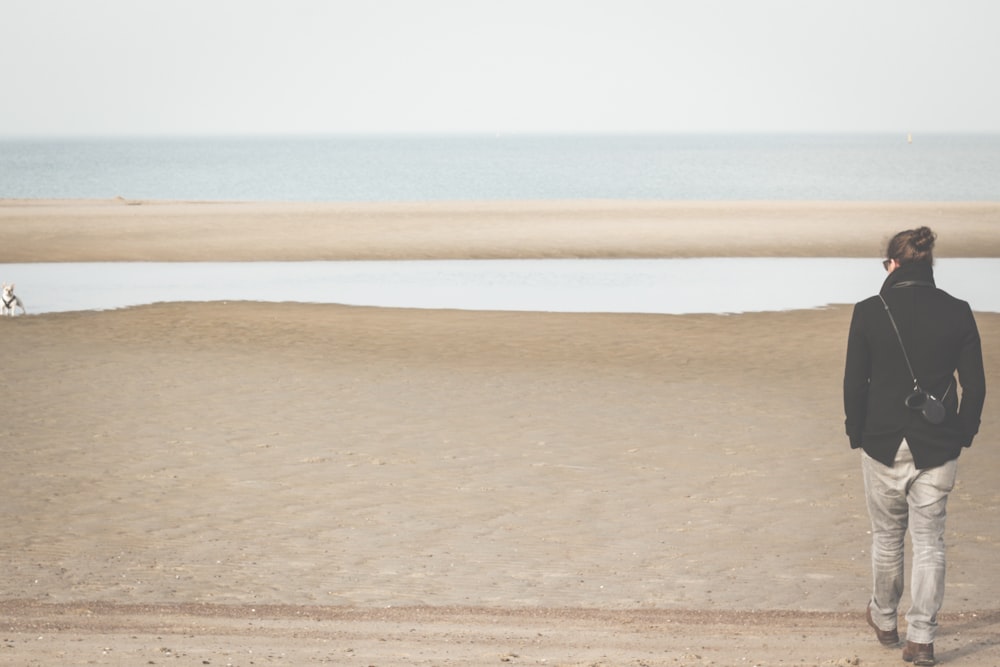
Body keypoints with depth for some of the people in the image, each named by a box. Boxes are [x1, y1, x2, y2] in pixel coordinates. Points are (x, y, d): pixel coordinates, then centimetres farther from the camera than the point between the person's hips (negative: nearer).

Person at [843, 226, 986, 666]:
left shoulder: (869, 312, -8)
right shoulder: (957, 312, -4)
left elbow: (854, 382, -4)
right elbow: (975, 384, -1)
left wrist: (857, 433, 9)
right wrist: (964, 432, 12)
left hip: (884, 444, -1)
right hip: (938, 447, 1)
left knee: (887, 536, 17)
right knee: (929, 540, 7)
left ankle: (884, 619, 33)